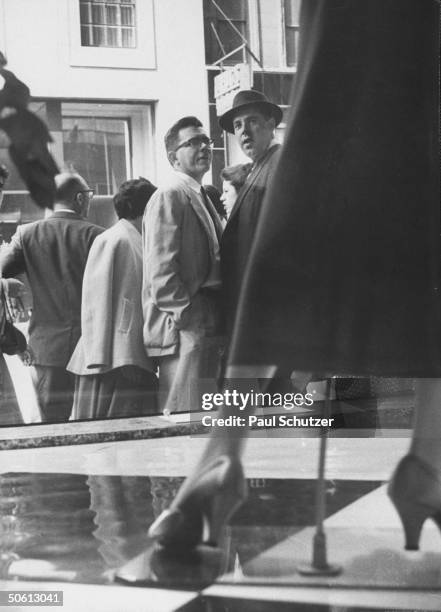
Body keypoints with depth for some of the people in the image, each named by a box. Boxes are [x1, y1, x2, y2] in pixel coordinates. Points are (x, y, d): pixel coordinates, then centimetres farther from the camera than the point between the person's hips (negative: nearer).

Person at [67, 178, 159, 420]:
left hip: (137, 361, 8)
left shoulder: (138, 242, 17)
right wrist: (99, 358, -19)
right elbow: (96, 302, -13)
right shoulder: (111, 241, -7)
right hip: (113, 361, -8)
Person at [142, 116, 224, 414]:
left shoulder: (201, 197, 21)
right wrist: (187, 318, -19)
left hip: (208, 327, 9)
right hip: (184, 330, -9)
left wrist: (217, 324, 12)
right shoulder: (170, 195, -8)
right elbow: (161, 267, -16)